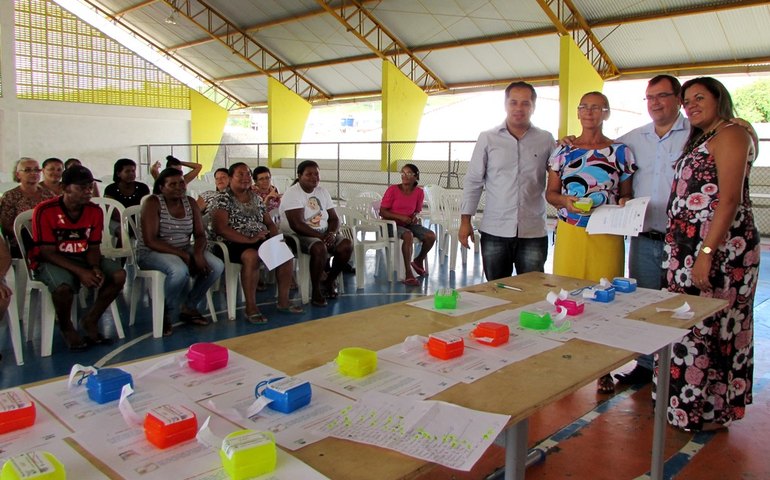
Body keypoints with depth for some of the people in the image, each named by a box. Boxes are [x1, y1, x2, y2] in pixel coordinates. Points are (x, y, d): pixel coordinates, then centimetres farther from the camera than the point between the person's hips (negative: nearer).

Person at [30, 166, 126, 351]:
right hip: (51, 261, -5)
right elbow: (47, 252, -18)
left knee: (119, 275, -17)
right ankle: (66, 327, -4)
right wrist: (80, 272, -28)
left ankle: (91, 320, 3)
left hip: (82, 257, 5)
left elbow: (93, 247, 1)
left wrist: (95, 268, -22)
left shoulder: (95, 211, -3)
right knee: (64, 286, -36)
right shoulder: (45, 211, -17)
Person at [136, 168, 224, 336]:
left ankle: (188, 307, 3)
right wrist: (184, 255, -24)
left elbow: (200, 235, 5)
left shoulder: (190, 202, 5)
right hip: (152, 253, -6)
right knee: (180, 270, -37)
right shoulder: (153, 203, -12)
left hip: (183, 250, 6)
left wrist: (198, 253, -19)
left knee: (217, 266, -17)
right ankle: (168, 314, -9)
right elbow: (150, 241, -19)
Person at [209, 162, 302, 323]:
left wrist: (276, 237, -3)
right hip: (234, 243, -6)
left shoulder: (256, 198, 19)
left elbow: (269, 222, 21)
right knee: (252, 255, -38)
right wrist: (249, 240, -22)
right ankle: (251, 308, -30)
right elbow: (221, 228, -14)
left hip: (262, 240, 6)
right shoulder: (222, 199, -1)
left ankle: (283, 301, -10)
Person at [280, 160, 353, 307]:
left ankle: (330, 281, 6)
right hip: (299, 235, -7)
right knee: (320, 248, -36)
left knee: (347, 245, -18)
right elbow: (297, 225, -21)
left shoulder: (322, 192, 11)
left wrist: (332, 233, -12)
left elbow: (334, 218, 10)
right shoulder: (292, 193, -11)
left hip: (323, 233, 7)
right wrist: (320, 236, -24)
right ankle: (315, 291, -17)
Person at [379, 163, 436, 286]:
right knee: (408, 235, -36)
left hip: (409, 224, 5)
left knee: (431, 236, -17)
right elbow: (382, 212, -11)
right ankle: (408, 274, -32)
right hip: (392, 224, -5)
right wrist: (400, 217, -21)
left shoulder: (419, 192, 0)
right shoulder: (393, 190, -12)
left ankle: (419, 260, 12)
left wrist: (416, 216, -10)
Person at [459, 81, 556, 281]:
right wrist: (465, 220, 2)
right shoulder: (487, 139, 4)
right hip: (494, 230, 0)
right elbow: (473, 182, 6)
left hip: (533, 232, 0)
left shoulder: (546, 140, 6)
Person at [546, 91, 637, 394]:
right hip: (569, 233, 1)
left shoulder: (621, 152, 6)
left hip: (607, 235, -1)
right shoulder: (562, 152, 9)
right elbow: (550, 193, 10)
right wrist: (565, 201, -10)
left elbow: (627, 194, 9)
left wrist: (624, 205, -13)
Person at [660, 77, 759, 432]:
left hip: (720, 246, -9)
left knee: (708, 325, -3)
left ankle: (708, 410, 9)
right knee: (690, 323, 12)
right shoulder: (700, 140, 21)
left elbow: (729, 200, -18)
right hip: (689, 246, 9)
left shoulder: (731, 135, -8)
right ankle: (690, 402, 22)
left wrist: (707, 252, -23)